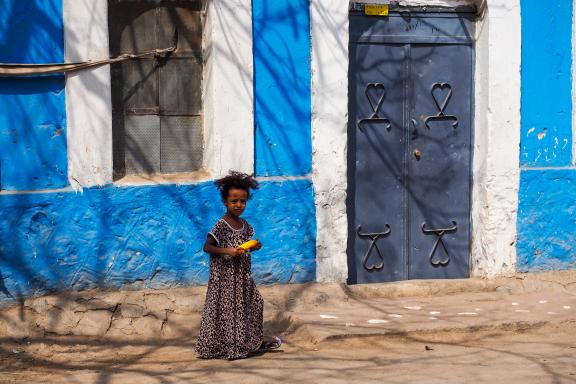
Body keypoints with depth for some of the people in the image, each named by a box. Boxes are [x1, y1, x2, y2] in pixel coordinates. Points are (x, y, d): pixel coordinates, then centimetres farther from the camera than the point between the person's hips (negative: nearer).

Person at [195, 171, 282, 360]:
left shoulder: (244, 224, 7)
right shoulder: (221, 226, -14)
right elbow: (207, 247, -16)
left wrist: (253, 247, -2)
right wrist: (227, 251, -25)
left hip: (243, 276, 7)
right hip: (225, 276, -7)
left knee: (253, 303, 12)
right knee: (226, 309, -3)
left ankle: (256, 339, 27)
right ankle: (226, 346, 7)